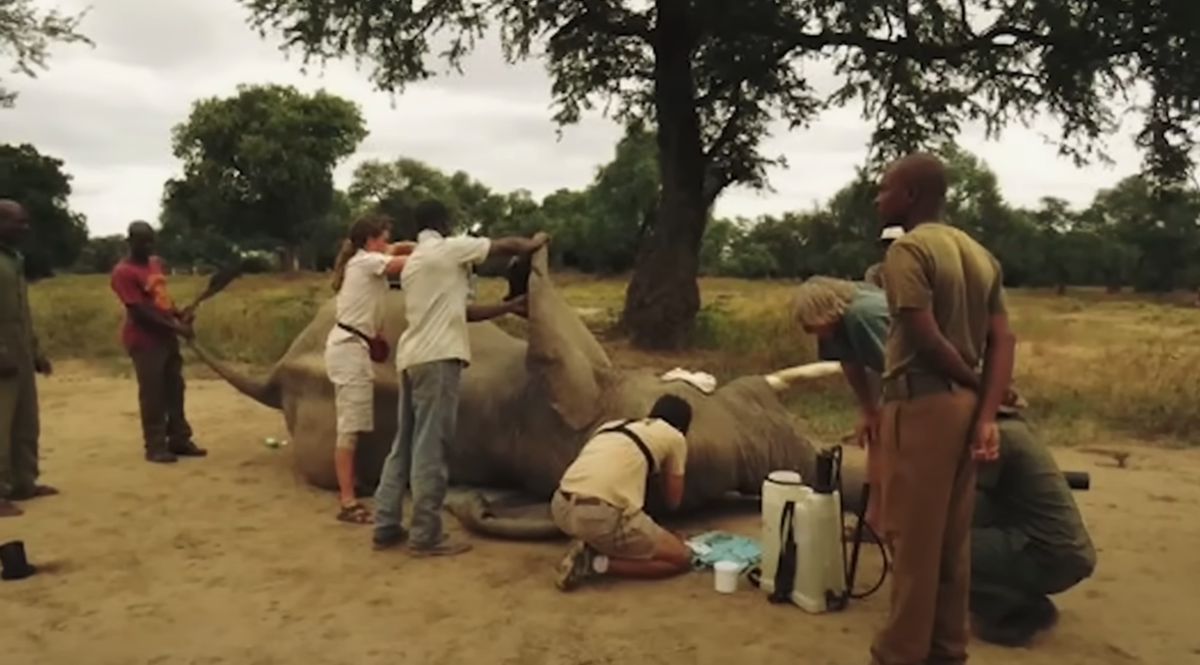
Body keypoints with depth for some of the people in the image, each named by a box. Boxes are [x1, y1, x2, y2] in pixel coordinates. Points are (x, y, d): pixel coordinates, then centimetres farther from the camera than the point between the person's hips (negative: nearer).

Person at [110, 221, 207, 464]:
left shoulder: (155, 263, 11)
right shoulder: (123, 272, -15)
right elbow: (140, 312, -20)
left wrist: (179, 313, 0)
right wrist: (175, 327, -21)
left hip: (166, 337, 8)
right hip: (144, 341, -8)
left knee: (175, 390, 12)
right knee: (153, 395, -2)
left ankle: (179, 440, 20)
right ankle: (156, 447, 6)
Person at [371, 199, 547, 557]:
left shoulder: (413, 262, 23)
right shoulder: (449, 249, -2)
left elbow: (460, 310, 23)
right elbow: (506, 246, 6)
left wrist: (509, 307, 25)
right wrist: (534, 243, 27)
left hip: (411, 357, 9)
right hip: (437, 358, -9)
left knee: (405, 444, 13)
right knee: (430, 447, -6)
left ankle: (386, 526, 17)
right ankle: (426, 535, -1)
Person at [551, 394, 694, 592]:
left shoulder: (611, 425, 27)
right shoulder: (674, 437, 13)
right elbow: (673, 502, 19)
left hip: (560, 507, 7)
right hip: (600, 516, -7)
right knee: (682, 558, 12)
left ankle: (589, 547, 10)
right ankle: (599, 563, -2)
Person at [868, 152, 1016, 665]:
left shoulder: (907, 249, -12)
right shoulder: (980, 255, 13)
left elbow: (927, 339, -19)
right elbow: (1002, 341, 5)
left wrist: (974, 382, -2)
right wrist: (987, 414, -3)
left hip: (920, 404, -8)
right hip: (963, 404, 8)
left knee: (912, 536, 0)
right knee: (951, 537, 15)